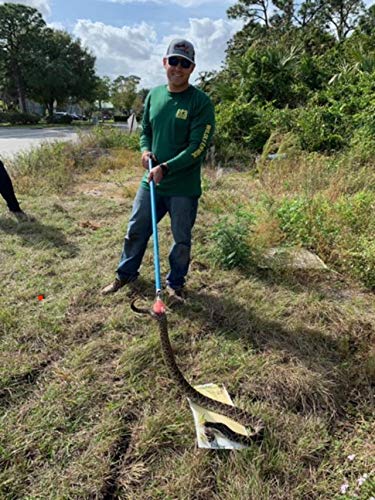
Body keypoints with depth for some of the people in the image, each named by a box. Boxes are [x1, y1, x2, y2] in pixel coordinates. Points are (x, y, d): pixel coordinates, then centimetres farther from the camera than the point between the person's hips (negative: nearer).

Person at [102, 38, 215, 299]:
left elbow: (198, 148, -17)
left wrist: (166, 168, -22)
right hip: (151, 181, 5)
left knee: (182, 240, 10)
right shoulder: (154, 95, 7)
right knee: (135, 231, 14)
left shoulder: (201, 102, -11)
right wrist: (145, 150, -3)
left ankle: (176, 283, 31)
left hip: (184, 187, -4)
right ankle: (126, 273, 36)